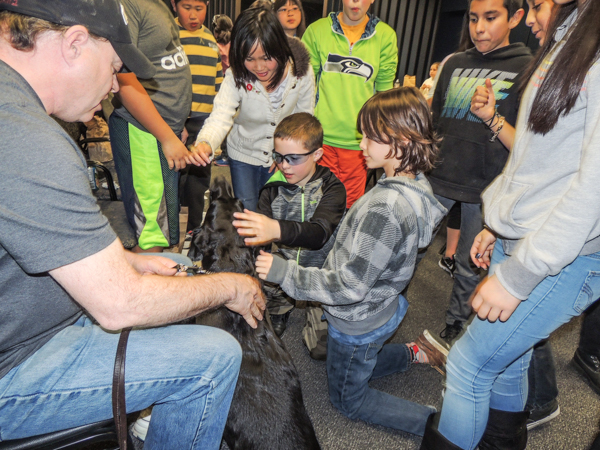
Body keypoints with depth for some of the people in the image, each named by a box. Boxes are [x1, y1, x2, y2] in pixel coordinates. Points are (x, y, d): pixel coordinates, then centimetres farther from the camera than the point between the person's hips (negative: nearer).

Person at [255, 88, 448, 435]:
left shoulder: (385, 208, -36)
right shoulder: (414, 184, -6)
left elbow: (350, 286, -30)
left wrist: (284, 272, -23)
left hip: (360, 322, -9)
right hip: (381, 306, 9)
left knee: (348, 399, 18)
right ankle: (415, 353, 28)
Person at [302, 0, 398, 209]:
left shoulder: (386, 36, 6)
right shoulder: (317, 30, 5)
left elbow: (385, 91, 7)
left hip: (359, 141, 1)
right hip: (320, 136, 0)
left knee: (351, 206, 8)